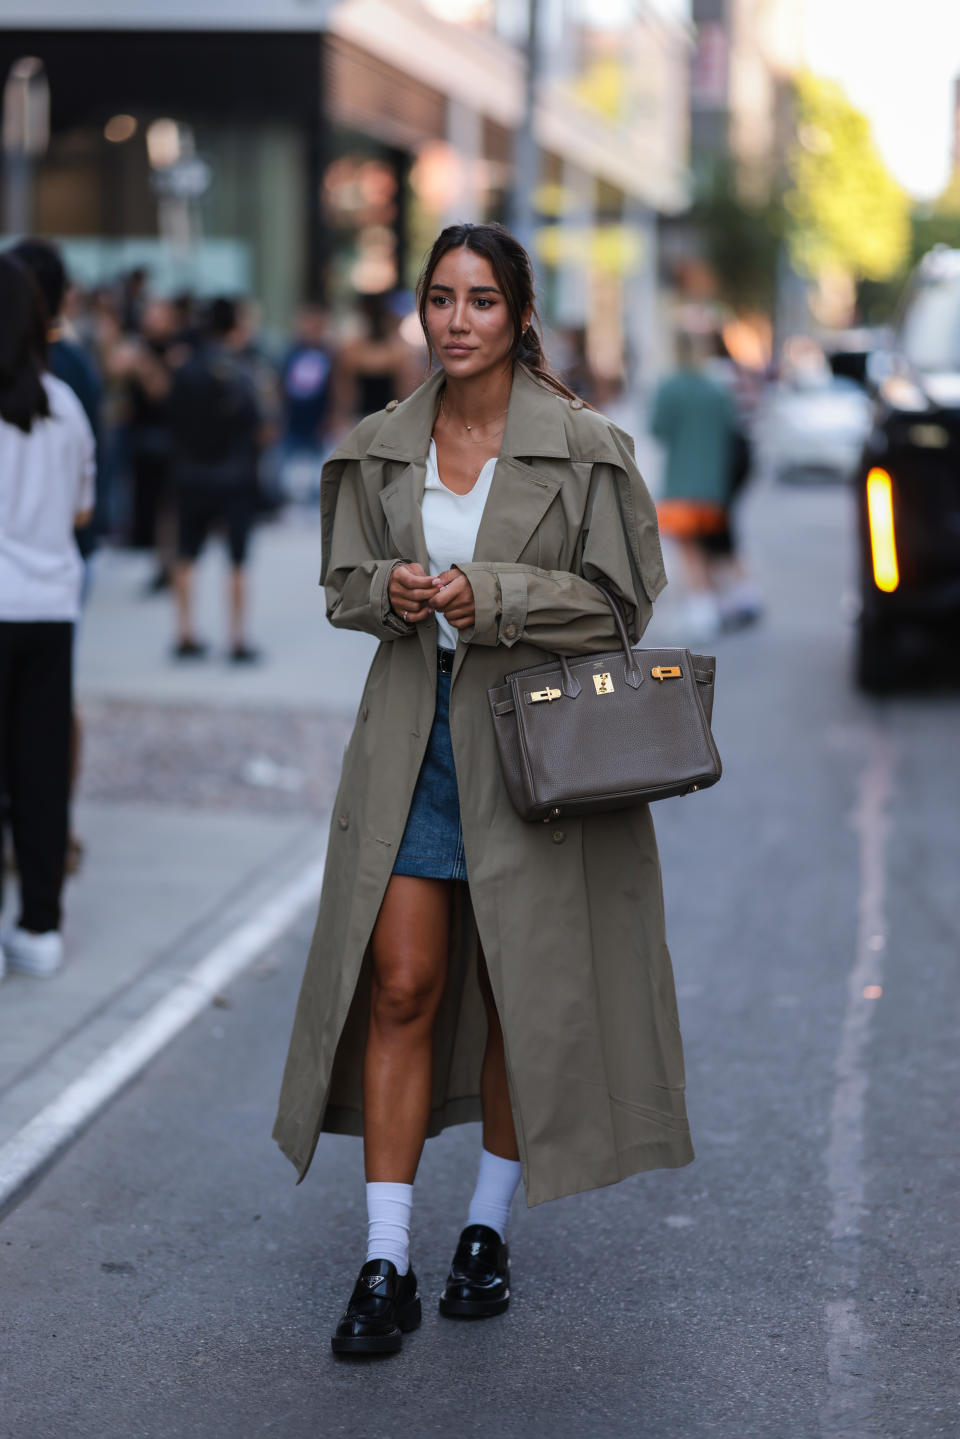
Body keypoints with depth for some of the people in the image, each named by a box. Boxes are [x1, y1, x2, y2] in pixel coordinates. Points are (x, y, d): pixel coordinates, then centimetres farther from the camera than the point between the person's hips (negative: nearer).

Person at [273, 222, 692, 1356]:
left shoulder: (584, 447, -6)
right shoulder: (380, 446, 6)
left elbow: (622, 601, -5)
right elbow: (344, 584, 13)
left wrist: (489, 598, -17)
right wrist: (392, 589, -10)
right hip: (411, 739, 3)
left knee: (524, 992, 6)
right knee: (399, 987, -3)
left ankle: (488, 1228, 25)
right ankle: (386, 1265, 1)